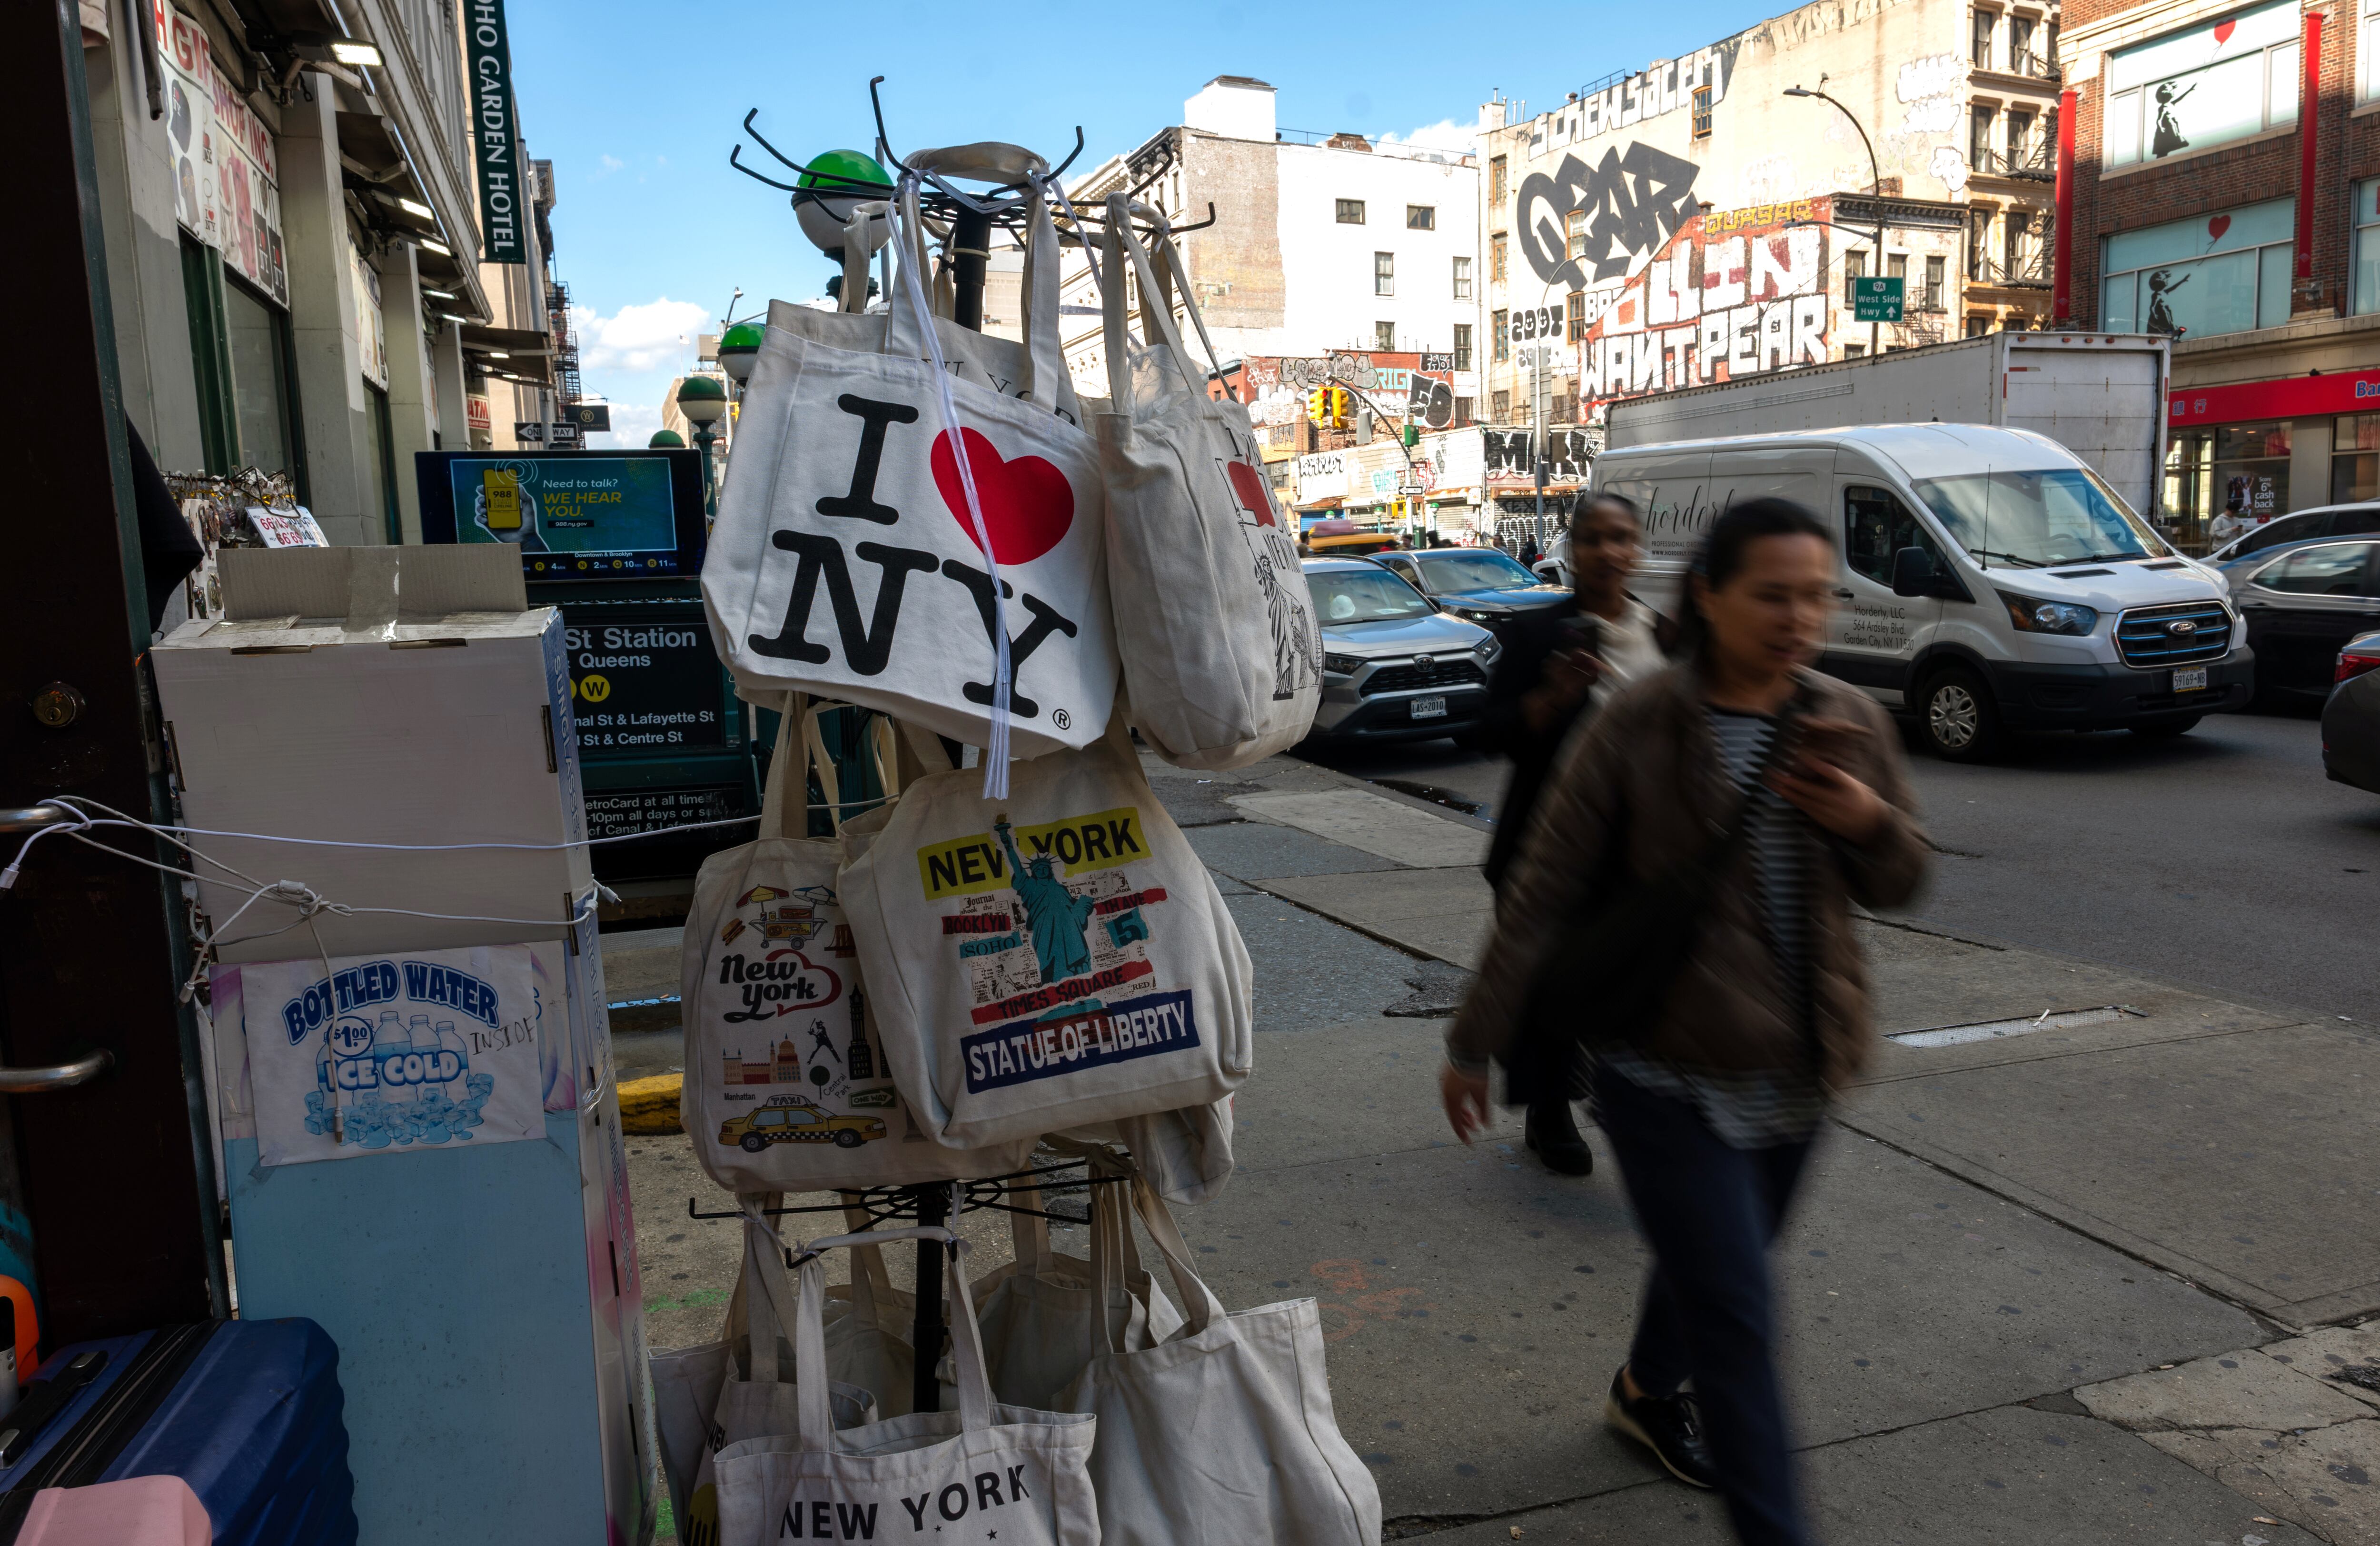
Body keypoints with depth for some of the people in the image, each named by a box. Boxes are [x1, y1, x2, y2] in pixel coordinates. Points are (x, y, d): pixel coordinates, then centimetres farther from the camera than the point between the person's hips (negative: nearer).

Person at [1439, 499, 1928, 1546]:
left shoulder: (1849, 724, 0)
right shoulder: (1636, 732, -15)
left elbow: (1898, 885, 7)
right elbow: (1541, 897, -11)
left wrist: (1868, 820, -17)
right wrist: (1475, 1044, -8)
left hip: (1795, 1071, 6)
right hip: (1670, 1075, -6)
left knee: (1711, 1262, 25)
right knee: (1736, 1317, -4)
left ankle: (1648, 1393, 53)